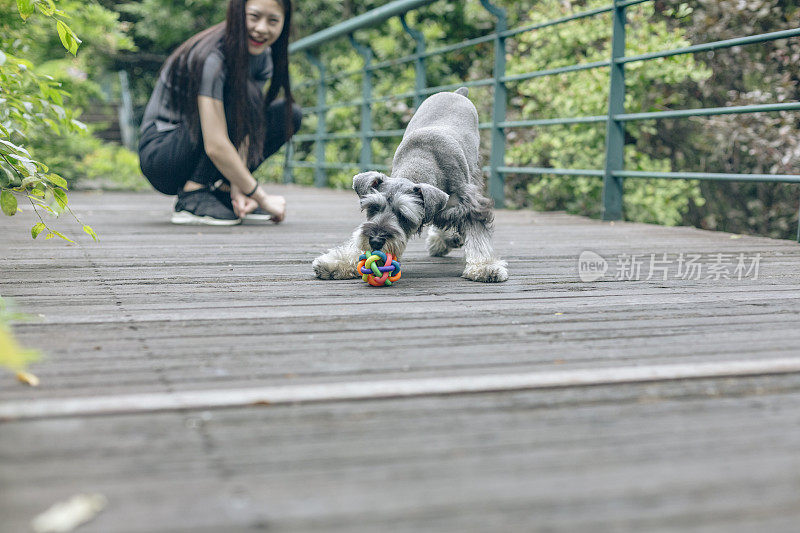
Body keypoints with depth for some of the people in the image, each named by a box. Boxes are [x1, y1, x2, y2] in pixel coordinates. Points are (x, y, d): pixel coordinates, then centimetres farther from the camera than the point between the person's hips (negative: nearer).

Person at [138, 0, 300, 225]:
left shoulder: (262, 58, -2)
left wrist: (237, 188, -22)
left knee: (290, 115, -3)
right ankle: (192, 198, -24)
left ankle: (220, 188, -2)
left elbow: (246, 129, -9)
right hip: (159, 153, -8)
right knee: (243, 94, -28)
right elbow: (215, 146, -33)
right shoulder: (211, 58, -26)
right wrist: (261, 197, -28)